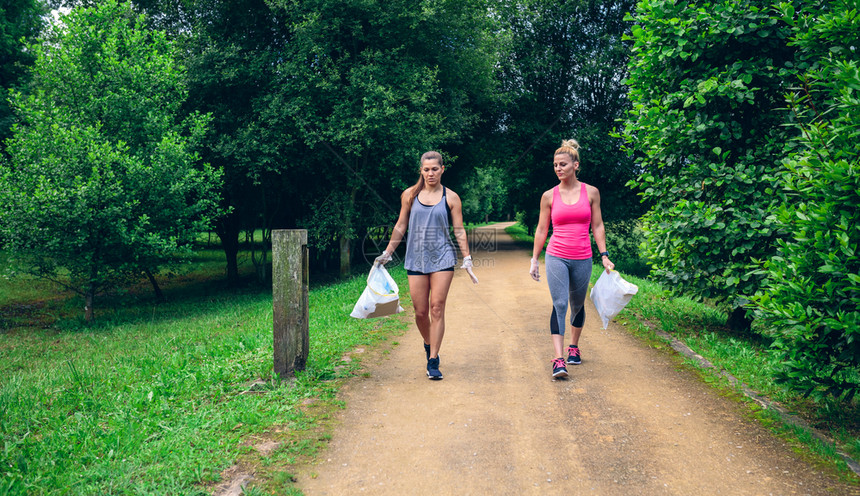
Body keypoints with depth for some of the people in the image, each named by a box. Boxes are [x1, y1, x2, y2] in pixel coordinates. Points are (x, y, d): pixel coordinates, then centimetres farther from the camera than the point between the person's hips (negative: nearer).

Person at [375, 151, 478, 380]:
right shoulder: (410, 195, 6)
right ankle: (429, 346, 33)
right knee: (420, 312, 4)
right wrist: (387, 253, 12)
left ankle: (433, 361, 2)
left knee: (437, 309, -5)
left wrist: (467, 259, 0)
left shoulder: (451, 197, 3)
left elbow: (459, 231, 5)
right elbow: (400, 227, 12)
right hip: (416, 258, 2)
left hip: (442, 258, -1)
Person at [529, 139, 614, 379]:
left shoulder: (591, 192, 2)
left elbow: (597, 226, 6)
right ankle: (559, 359, -15)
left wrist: (604, 255, 0)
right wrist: (534, 259, 7)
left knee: (577, 305, 14)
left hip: (582, 259, 1)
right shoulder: (549, 196, 2)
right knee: (559, 304, -13)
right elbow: (541, 229, 8)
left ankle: (574, 347, 37)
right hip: (556, 257, -1)